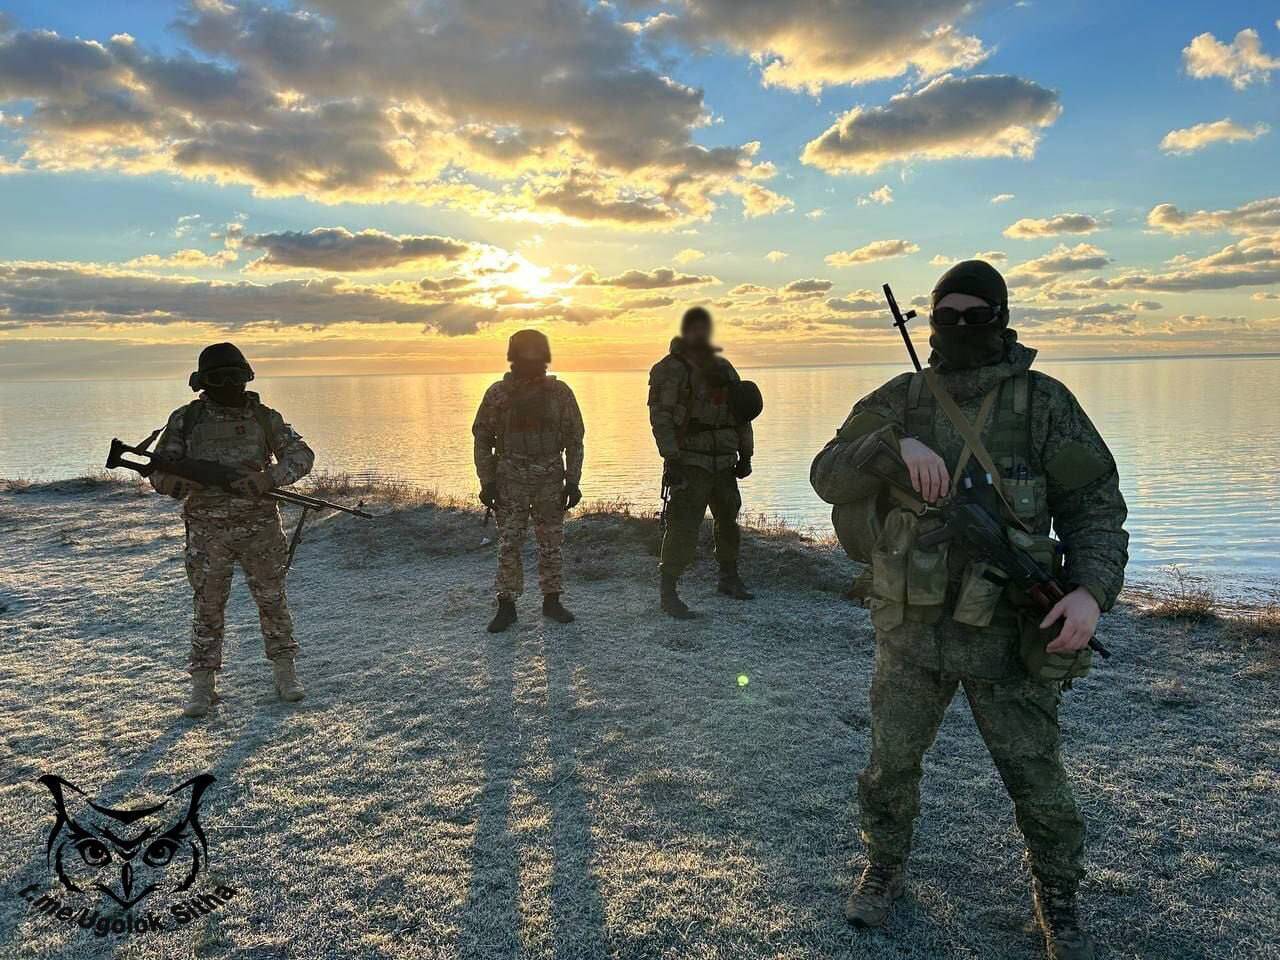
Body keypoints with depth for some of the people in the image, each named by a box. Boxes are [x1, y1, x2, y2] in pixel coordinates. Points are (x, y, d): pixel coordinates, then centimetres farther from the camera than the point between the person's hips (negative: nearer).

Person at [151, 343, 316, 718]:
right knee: (208, 608, 6)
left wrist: (268, 477, -19)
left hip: (260, 526, 1)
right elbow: (160, 473, 3)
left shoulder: (264, 417, 3)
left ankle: (284, 672, 24)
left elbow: (301, 455, -1)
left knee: (273, 601, 9)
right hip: (208, 530, -1)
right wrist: (184, 480, -20)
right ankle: (202, 685, 17)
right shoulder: (186, 419, 1)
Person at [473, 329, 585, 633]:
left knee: (552, 541, 7)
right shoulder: (498, 394, 0)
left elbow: (574, 440, 5)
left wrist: (573, 481, -1)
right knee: (508, 543, 0)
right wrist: (487, 482, -2)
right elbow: (482, 439, 4)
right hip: (510, 478, -1)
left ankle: (552, 601, 19)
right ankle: (506, 605, 9)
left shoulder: (560, 392, 2)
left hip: (551, 478, 1)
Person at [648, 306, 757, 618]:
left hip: (724, 463, 7)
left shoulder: (723, 368, 13)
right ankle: (669, 594, -2)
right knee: (684, 528, -10)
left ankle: (729, 578, 35)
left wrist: (745, 455, 14)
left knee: (729, 521, 17)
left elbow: (742, 415, 18)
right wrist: (672, 460, -20)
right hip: (690, 463, -7)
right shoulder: (669, 369, -6)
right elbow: (660, 417, -13)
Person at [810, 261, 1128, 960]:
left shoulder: (1044, 402, -4)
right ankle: (884, 871, 41)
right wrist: (898, 445, -27)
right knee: (889, 768, 14)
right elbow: (830, 478, -9)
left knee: (1038, 783, 11)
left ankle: (1057, 900, 39)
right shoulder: (895, 401, 0)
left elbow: (1093, 505, -4)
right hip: (912, 630, 2)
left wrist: (1091, 589, -21)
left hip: (1011, 634, -1)